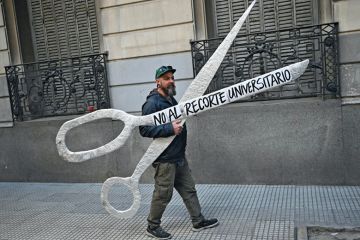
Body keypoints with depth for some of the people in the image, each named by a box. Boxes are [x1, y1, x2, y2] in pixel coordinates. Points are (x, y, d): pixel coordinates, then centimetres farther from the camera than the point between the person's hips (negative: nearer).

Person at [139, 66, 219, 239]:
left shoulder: (171, 100, 15)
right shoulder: (152, 103, -15)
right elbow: (144, 129, -23)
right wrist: (170, 129, -26)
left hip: (179, 157, 9)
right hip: (164, 159, -9)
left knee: (189, 190, 15)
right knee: (163, 194, 2)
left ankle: (198, 221, 28)